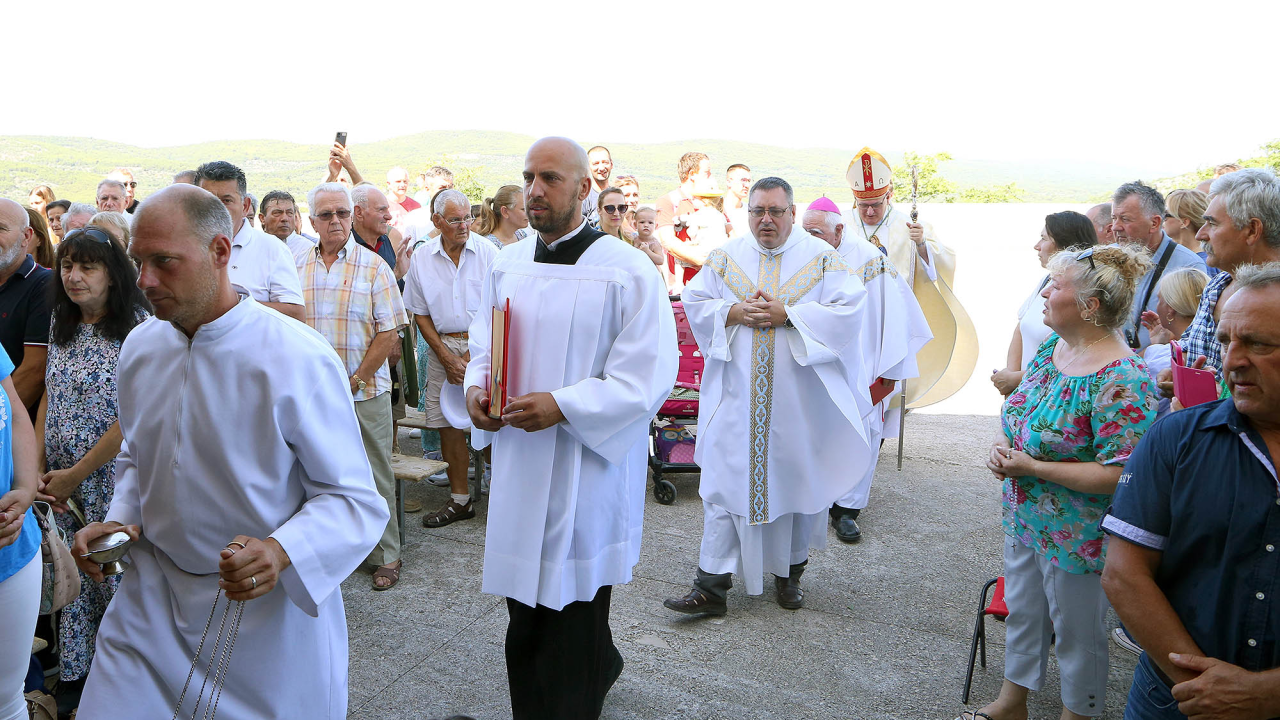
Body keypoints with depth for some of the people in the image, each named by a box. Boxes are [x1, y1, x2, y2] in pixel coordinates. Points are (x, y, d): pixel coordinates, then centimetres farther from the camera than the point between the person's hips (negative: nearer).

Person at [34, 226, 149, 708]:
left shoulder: (137, 328, -14)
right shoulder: (62, 329, 8)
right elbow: (49, 401, 11)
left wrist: (77, 473, -13)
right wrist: (38, 470, -1)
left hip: (112, 481, -6)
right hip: (61, 486, 6)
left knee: (112, 574, 4)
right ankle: (73, 672, 30)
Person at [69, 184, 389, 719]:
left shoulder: (298, 359, -20)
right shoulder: (140, 347, 1)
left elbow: (352, 497, -17)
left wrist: (280, 551, -33)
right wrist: (120, 520, -1)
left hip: (268, 608, -4)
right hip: (151, 600, 5)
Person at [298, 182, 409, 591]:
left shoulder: (373, 266, -1)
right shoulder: (298, 268, 8)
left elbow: (389, 332, -5)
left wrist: (355, 380, -10)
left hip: (365, 391, -3)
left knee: (374, 477, 4)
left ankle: (386, 556, 15)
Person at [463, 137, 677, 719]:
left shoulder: (627, 271, -11)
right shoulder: (506, 265, 9)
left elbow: (649, 377, -14)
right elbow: (482, 345, 19)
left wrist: (563, 406, -22)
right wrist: (475, 388, -3)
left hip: (589, 470, -6)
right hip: (517, 467, 6)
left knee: (569, 621, 3)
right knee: (525, 615, 18)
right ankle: (600, 666, 44)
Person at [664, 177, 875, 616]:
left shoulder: (821, 257, 0)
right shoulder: (726, 257, 7)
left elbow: (850, 309, -9)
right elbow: (694, 301, 6)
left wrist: (788, 314, -17)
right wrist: (734, 312, -12)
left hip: (800, 397, -1)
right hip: (737, 397, 1)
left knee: (797, 481, 10)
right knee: (725, 484, -1)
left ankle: (789, 572, 30)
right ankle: (712, 585, 4)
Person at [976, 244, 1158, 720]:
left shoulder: (1121, 379, -26)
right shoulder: (1050, 347, 1)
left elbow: (1118, 476, -28)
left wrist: (1033, 467, -25)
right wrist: (1002, 444, -6)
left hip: (1076, 535, -8)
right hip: (1025, 517, 9)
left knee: (1078, 632, 13)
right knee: (1022, 613, 24)